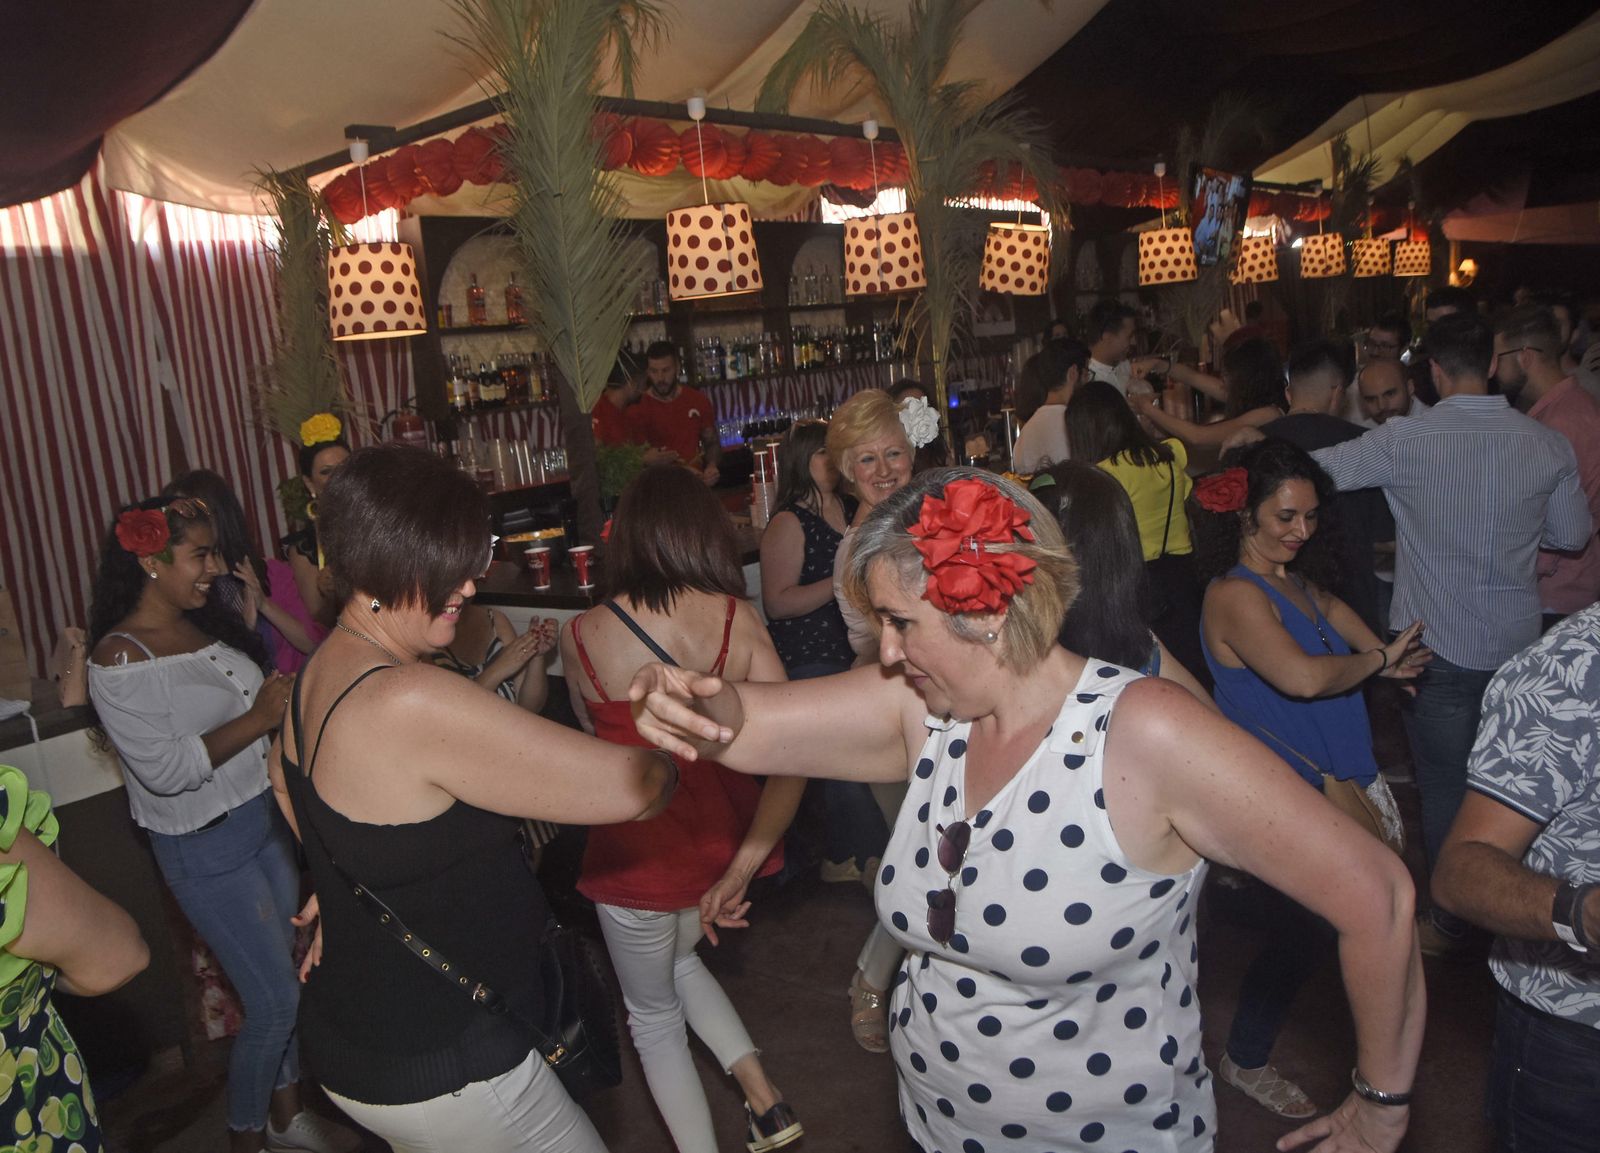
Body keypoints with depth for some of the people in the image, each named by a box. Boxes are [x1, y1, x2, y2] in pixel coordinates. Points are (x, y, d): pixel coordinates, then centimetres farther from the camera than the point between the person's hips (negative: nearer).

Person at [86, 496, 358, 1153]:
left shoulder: (206, 625, 5)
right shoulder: (119, 658, -17)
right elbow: (163, 770, -23)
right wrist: (258, 718, -22)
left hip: (266, 818, 7)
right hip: (205, 848, -7)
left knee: (288, 976, 17)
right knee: (275, 999, 0)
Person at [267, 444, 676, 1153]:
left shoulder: (321, 674, 0)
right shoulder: (413, 703, -31)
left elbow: (285, 776, 23)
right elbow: (629, 789, -29)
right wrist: (664, 760, -8)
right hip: (436, 1068, -9)